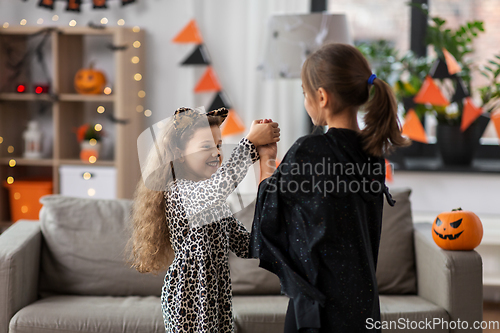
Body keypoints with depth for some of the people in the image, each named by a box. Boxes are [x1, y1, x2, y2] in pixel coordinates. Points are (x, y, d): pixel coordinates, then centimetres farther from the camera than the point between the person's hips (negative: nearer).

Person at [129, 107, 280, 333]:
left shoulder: (214, 201, 14)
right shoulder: (179, 192, -15)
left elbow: (244, 246, 11)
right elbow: (222, 183, -37)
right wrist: (252, 141, -31)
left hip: (216, 293, 8)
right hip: (189, 295, -8)